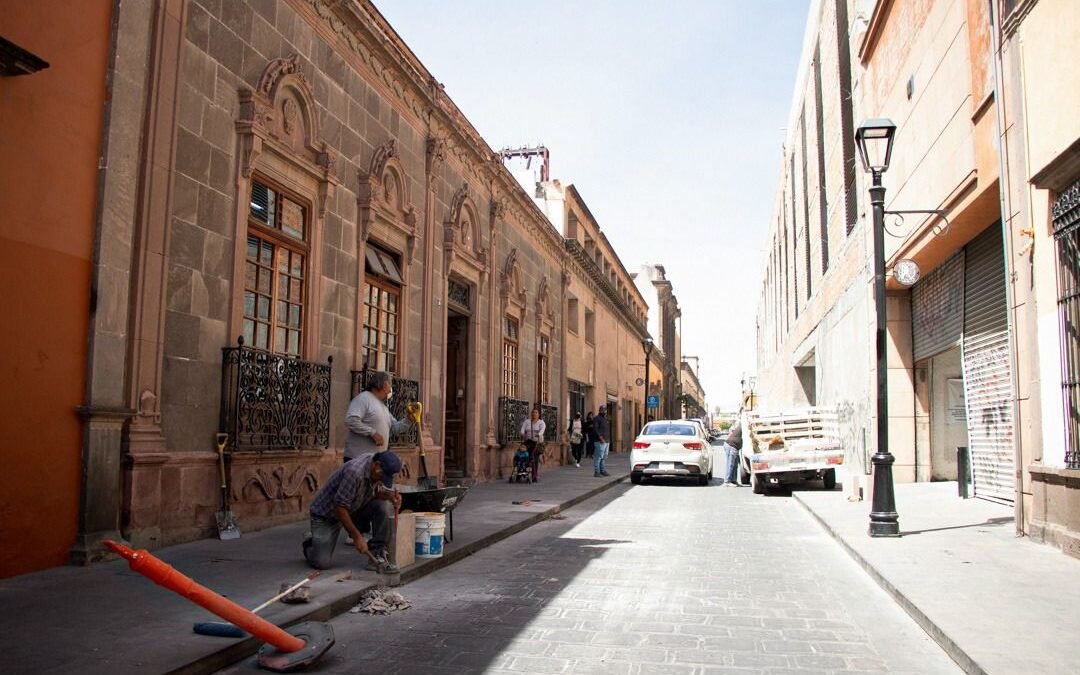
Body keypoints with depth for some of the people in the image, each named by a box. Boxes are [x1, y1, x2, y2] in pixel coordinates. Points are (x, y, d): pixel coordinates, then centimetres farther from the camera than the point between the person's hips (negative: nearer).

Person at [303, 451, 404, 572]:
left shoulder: (381, 469, -11)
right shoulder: (355, 472, -36)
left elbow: (375, 491, 3)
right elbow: (339, 507, -31)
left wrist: (390, 495, -20)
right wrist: (356, 536, -25)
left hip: (355, 508, 6)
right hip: (327, 513, -6)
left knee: (385, 505, -19)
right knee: (322, 563, -15)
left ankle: (377, 555, -10)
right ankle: (311, 544, 20)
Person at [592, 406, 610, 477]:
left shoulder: (605, 419, 20)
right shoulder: (596, 418, -8)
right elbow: (596, 429, -17)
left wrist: (608, 439, 19)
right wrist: (601, 438, -23)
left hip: (606, 441, 9)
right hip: (600, 442, -9)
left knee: (604, 457, 13)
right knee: (598, 457, -9)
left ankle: (602, 470, 20)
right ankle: (596, 472, -8)